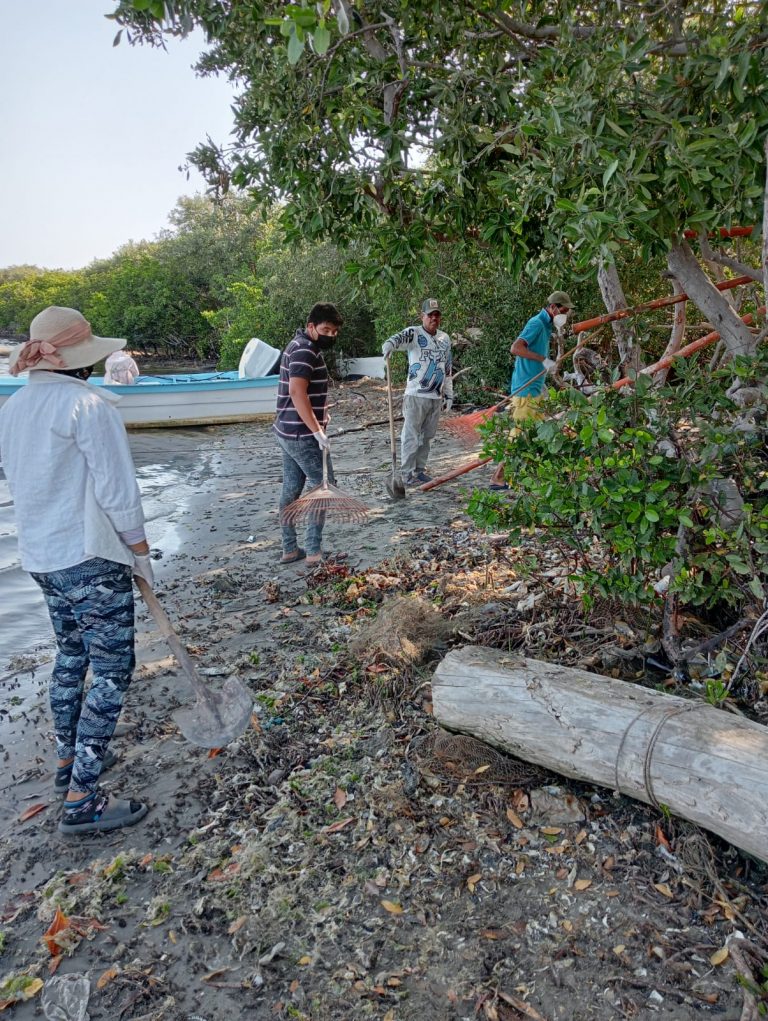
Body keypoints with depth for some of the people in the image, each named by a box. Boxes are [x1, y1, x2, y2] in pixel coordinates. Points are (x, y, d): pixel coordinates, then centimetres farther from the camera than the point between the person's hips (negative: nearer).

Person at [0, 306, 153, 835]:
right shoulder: (89, 405, -17)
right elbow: (118, 489, -17)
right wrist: (140, 551, -7)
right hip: (92, 558, -9)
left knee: (71, 655, 23)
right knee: (112, 669, -1)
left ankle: (69, 759, 38)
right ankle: (83, 797, 2)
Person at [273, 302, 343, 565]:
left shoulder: (300, 345, 16)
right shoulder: (305, 350, -17)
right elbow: (297, 392, -28)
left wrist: (319, 413, 17)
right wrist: (319, 432, -29)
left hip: (288, 432, 10)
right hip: (303, 435, -10)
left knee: (291, 490, 12)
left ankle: (290, 550, 19)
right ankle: (314, 552, 1)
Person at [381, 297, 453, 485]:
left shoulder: (445, 339, 13)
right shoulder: (414, 333, -5)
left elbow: (448, 370, 19)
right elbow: (399, 338, -28)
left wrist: (449, 395, 17)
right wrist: (389, 344, -52)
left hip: (436, 397, 6)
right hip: (416, 395, -6)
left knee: (427, 436, 12)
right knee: (411, 436, -3)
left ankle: (420, 470, 22)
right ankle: (407, 474, 3)